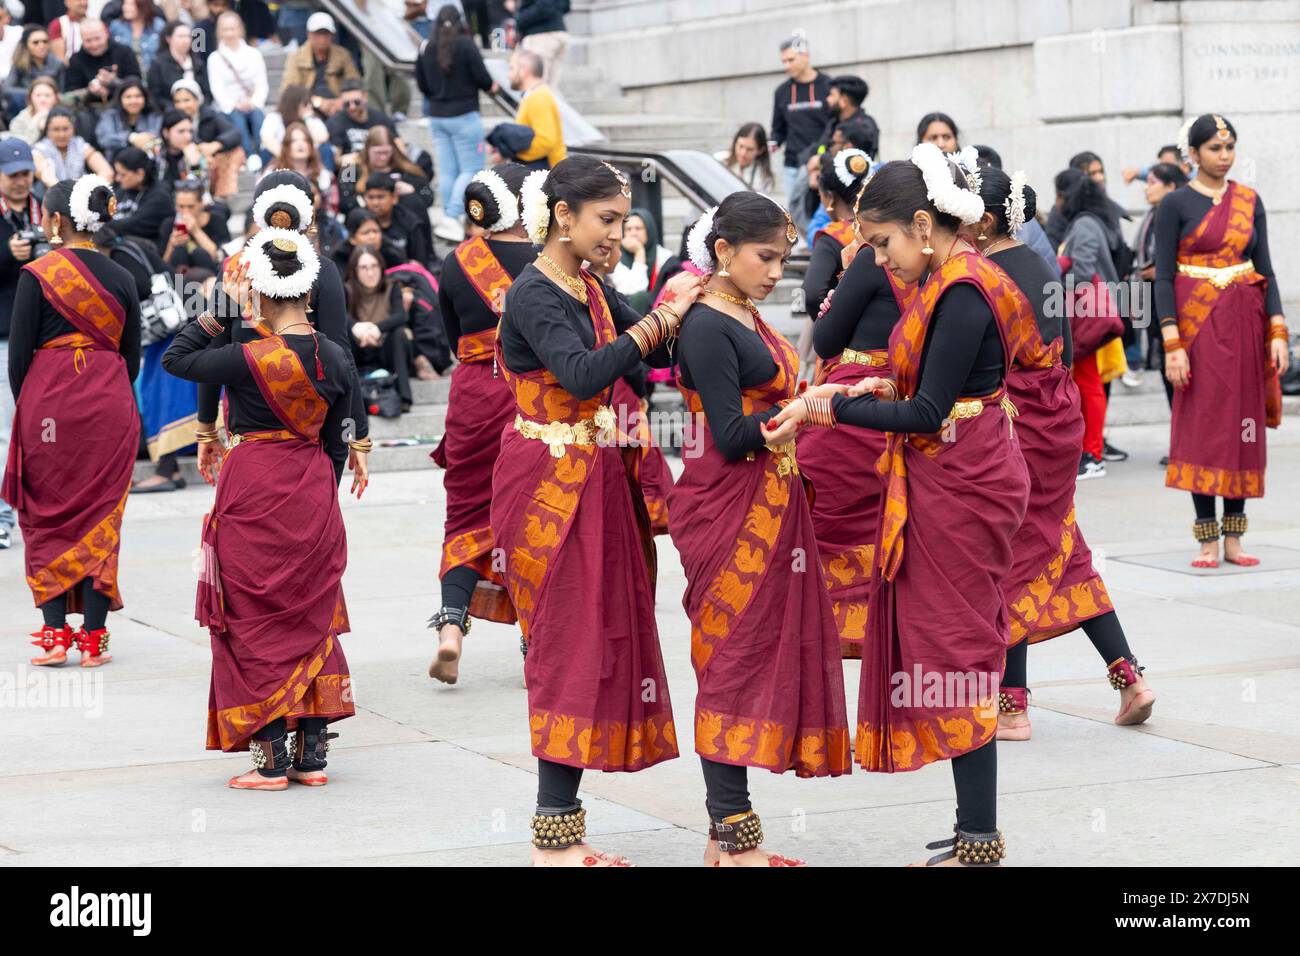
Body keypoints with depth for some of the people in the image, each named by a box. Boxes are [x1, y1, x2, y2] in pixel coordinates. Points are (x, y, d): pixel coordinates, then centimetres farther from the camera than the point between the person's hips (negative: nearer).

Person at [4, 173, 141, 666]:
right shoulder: (121, 279, 5)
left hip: (50, 403, -3)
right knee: (100, 518, 7)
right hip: (111, 408, 3)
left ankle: (54, 633, 1)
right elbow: (132, 357, 9)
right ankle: (93, 638, 6)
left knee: (47, 517, 7)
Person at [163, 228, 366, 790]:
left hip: (254, 494, -5)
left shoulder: (248, 359, -18)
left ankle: (272, 760, 4)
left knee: (256, 622, 4)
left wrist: (217, 313, -3)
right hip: (313, 495, 5)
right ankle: (311, 754, 14)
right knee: (311, 617, 14)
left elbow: (174, 359, -4)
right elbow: (336, 443, 5)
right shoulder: (335, 360, -2)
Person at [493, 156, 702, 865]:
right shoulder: (533, 294, -14)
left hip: (594, 482, 8)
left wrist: (685, 305, -6)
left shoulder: (589, 291, 12)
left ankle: (560, 830, 9)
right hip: (548, 483, -8)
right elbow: (582, 374, -29)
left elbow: (662, 351, 12)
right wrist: (660, 317, -25)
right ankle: (555, 837, -4)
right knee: (571, 646, -8)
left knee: (598, 642, 6)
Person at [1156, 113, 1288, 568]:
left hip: (1245, 323, 4)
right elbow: (1164, 277, -7)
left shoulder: (1249, 201, 8)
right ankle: (1207, 540, 1)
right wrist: (1172, 344, -15)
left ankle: (1234, 538, 10)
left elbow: (1265, 268, 8)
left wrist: (1278, 331, -2)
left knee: (1243, 425, 4)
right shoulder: (1176, 204, -4)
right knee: (1202, 426, -4)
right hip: (1199, 324, -4)